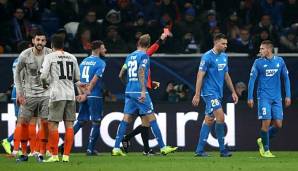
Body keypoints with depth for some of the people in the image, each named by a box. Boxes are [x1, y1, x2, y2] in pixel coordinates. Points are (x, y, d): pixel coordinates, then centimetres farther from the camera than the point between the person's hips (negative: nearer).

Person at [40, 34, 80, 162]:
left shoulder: (50, 57, -2)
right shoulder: (72, 58, 11)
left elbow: (43, 76, -9)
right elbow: (77, 78, 15)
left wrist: (45, 84, 11)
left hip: (57, 95, -4)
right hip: (71, 95, 4)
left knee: (53, 124, 0)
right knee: (69, 125, 4)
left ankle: (54, 155, -4)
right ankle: (66, 155, 3)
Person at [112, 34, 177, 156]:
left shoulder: (130, 56, 16)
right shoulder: (144, 56, -5)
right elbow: (141, 72, -18)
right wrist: (143, 90, -23)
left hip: (129, 91, 6)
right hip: (139, 92, -6)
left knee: (125, 120, 4)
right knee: (151, 119, -1)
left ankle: (116, 148, -3)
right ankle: (162, 147, 2)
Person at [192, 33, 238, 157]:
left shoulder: (224, 57, 12)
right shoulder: (207, 57, -12)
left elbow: (226, 76, 21)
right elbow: (200, 76, -13)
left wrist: (233, 92, 18)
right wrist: (197, 95, -16)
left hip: (218, 93, 8)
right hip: (209, 92, -8)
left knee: (209, 120, 8)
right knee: (220, 116, -15)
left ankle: (199, 150, 10)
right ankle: (222, 149, -8)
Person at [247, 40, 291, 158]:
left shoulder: (279, 61, 6)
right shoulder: (258, 62, -1)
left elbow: (286, 78, 12)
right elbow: (252, 80, 0)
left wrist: (288, 96, 6)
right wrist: (250, 97, -5)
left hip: (277, 98, 3)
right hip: (264, 98, -3)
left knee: (278, 124, -2)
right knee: (266, 122, -10)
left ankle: (262, 141, 22)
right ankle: (265, 150, 4)